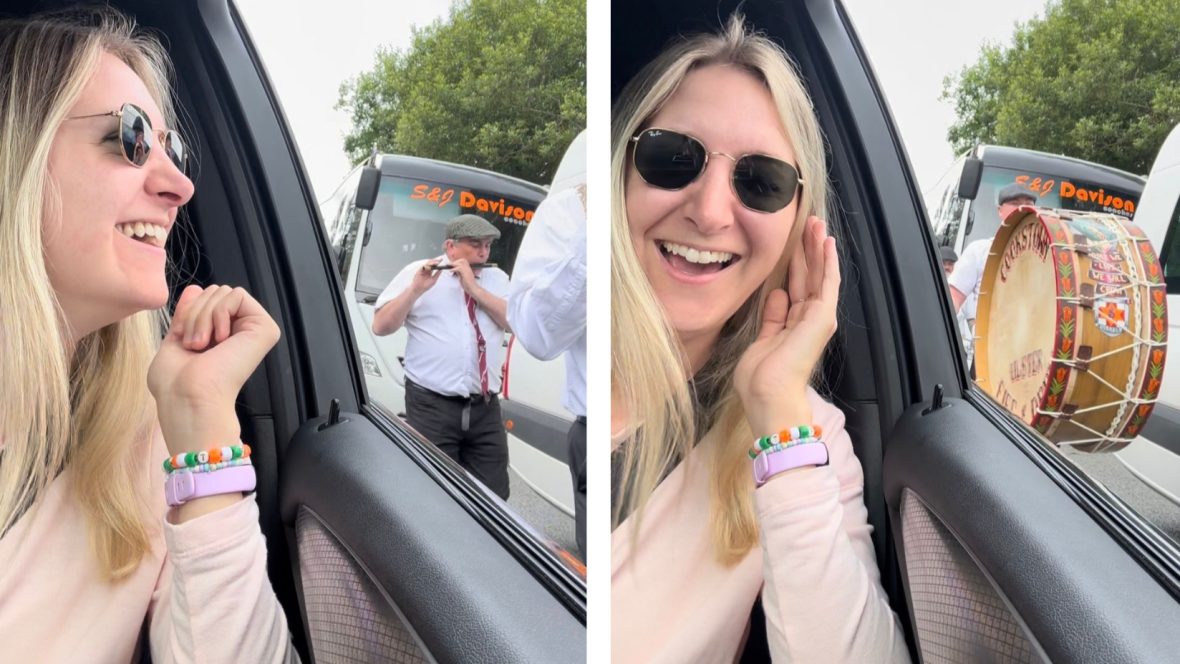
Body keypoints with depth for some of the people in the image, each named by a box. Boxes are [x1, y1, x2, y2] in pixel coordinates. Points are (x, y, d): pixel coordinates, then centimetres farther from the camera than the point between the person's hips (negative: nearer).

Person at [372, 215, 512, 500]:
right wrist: (416, 289, -15)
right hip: (432, 406, -3)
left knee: (493, 497, 4)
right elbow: (380, 326, -3)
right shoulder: (416, 273, 4)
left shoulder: (497, 278, 14)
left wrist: (474, 288, -9)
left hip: (485, 407, 3)